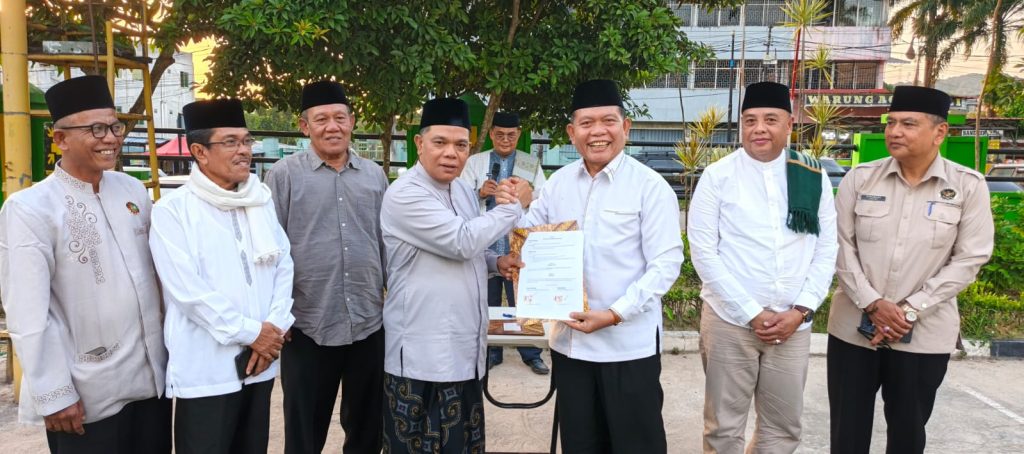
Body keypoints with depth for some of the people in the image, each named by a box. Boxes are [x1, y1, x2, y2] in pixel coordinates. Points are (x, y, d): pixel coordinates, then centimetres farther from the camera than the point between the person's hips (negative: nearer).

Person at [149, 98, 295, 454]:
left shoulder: (262, 201, 9)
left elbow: (284, 266, 7)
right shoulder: (172, 210, -8)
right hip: (207, 369, -5)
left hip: (260, 362, 5)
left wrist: (275, 328, -6)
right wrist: (251, 332, -12)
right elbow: (188, 290, -15)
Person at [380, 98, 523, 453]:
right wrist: (511, 208, -10)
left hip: (464, 348, 8)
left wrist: (495, 261, 3)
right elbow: (462, 241, -23)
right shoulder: (404, 194, -16)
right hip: (422, 355, -8)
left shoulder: (463, 189, 11)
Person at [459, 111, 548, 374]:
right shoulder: (474, 162, 6)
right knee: (487, 303, 12)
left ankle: (531, 354, 18)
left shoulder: (532, 164, 6)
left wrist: (531, 199, -21)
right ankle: (491, 352, 27)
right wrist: (480, 193, -18)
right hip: (484, 245, 1)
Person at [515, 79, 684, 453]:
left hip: (629, 344, -4)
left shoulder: (650, 186, -9)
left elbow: (666, 264, -12)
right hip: (568, 341, 5)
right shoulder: (558, 182, 6)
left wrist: (614, 314, -20)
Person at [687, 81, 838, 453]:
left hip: (793, 323, 3)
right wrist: (752, 313, -11)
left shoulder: (814, 177, 4)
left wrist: (800, 311, -6)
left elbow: (826, 251, 5)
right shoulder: (717, 176, -5)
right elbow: (703, 251, -8)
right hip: (730, 320, -2)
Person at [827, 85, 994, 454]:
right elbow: (842, 247, -1)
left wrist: (909, 311, -12)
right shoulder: (859, 179, 0)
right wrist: (873, 304, -11)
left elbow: (968, 259, -6)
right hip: (853, 326, 1)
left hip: (923, 333, -1)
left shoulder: (968, 186, -3)